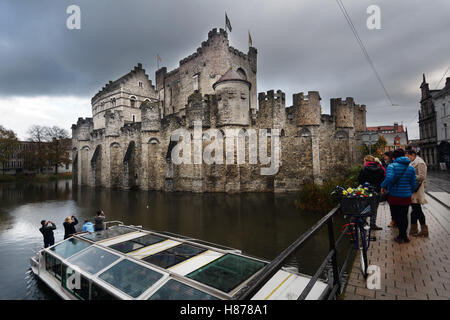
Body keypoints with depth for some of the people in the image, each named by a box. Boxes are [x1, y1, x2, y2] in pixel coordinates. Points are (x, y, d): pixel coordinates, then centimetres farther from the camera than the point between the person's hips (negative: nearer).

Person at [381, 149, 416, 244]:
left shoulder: (392, 166, -10)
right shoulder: (411, 168, 5)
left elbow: (389, 178, -27)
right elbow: (413, 184, 5)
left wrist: (383, 186, -12)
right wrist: (410, 192, 20)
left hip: (394, 196, -4)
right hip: (406, 197, 4)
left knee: (396, 216, 9)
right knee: (404, 217, 15)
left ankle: (402, 236, 7)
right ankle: (403, 236, 21)